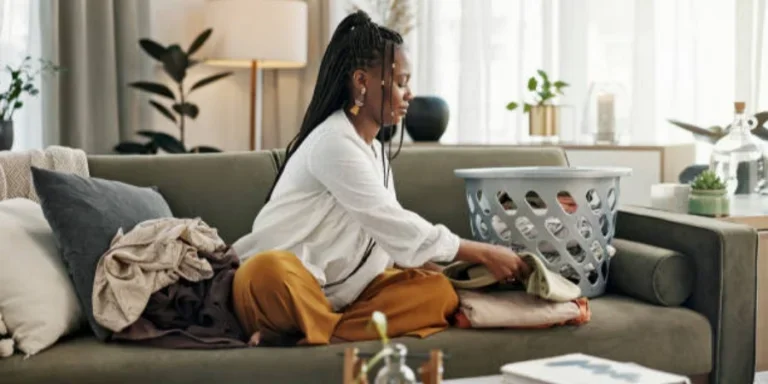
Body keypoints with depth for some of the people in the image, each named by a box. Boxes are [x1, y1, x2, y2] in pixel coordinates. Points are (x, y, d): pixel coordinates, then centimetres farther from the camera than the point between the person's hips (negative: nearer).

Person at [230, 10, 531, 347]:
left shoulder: (374, 148, 15)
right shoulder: (334, 142, -15)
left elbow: (389, 232, 12)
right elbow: (395, 227, -19)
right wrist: (483, 254, -12)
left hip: (336, 295, 9)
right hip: (283, 285, -9)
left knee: (436, 290, -13)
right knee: (270, 270, -42)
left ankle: (301, 339, -21)